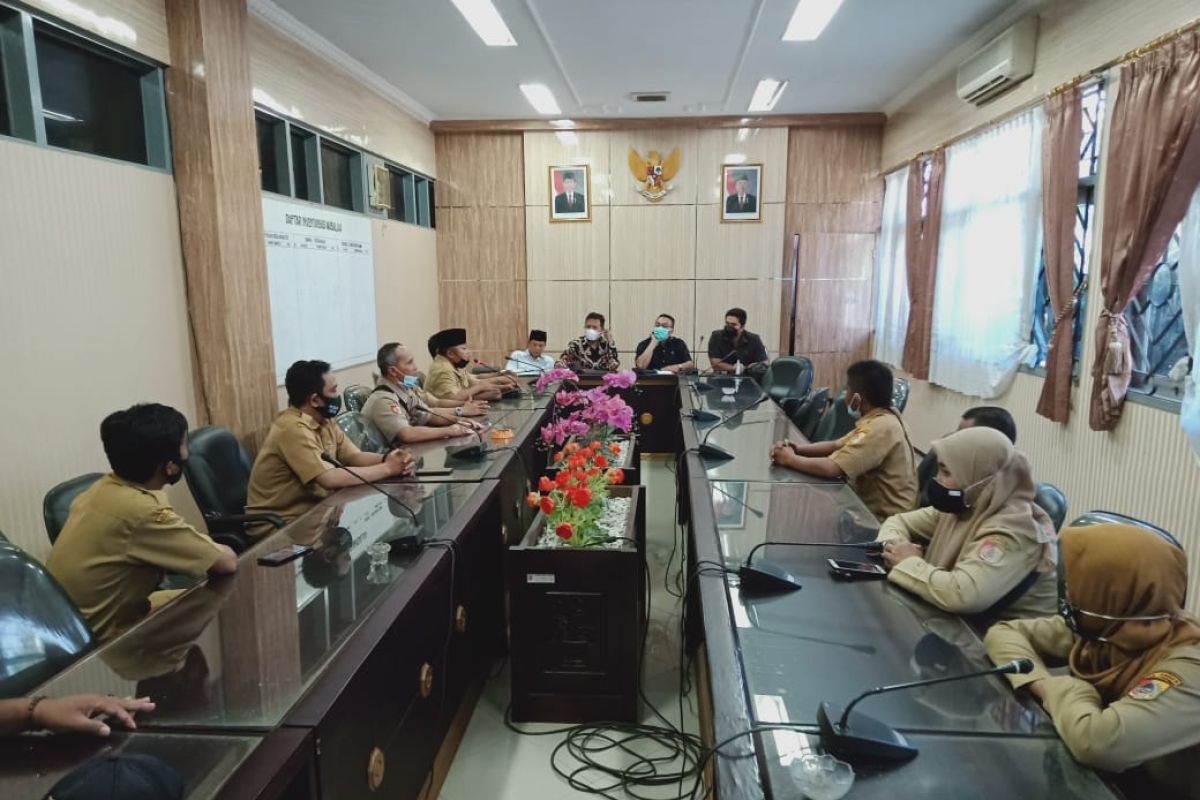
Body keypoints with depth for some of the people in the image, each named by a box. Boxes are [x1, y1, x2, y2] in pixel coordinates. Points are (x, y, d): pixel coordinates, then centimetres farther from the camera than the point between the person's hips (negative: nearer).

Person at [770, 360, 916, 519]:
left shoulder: (880, 428, -26)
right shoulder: (880, 418, 5)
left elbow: (830, 468, -32)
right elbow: (837, 446, 10)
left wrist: (790, 459, -16)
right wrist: (797, 449, -5)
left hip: (885, 518, -8)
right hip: (873, 504, 8)